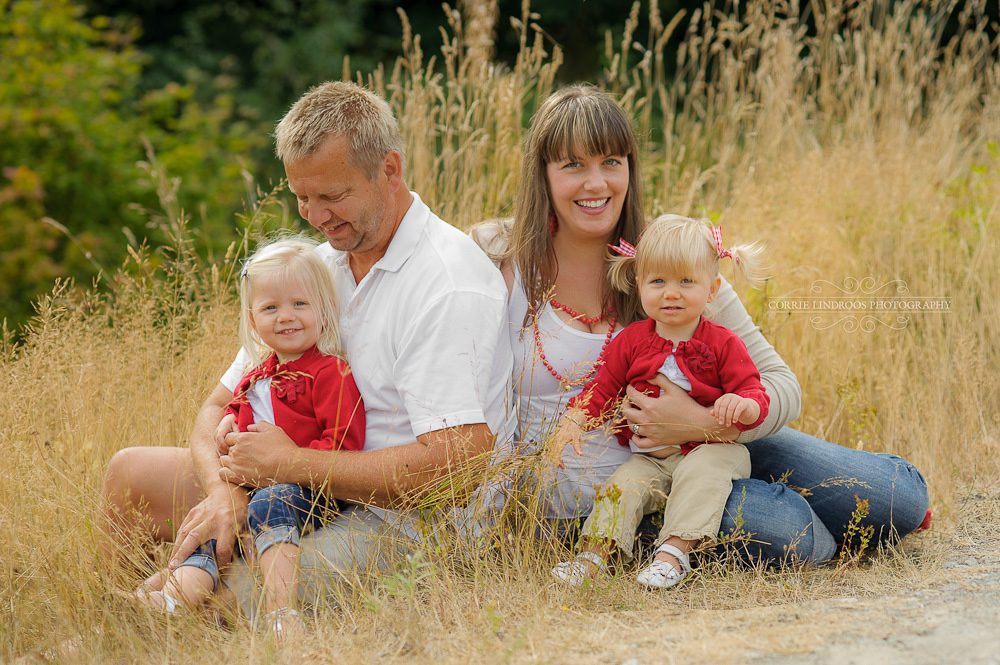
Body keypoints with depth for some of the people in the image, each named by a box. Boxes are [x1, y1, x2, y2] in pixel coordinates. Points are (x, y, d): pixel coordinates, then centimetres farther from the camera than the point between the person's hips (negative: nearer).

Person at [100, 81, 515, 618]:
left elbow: (458, 463, -27)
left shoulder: (450, 282, -19)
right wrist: (225, 489, -16)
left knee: (229, 595, -31)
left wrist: (291, 462, -20)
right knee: (130, 473, 4)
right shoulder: (316, 266, 9)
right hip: (315, 492, 9)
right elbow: (221, 407, 9)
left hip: (403, 522, -9)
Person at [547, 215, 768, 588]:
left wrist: (743, 404, -35)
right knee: (625, 483, -22)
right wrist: (573, 420, -15)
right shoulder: (630, 341, 5)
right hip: (650, 456, 3)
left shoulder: (723, 344, -3)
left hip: (709, 449, -3)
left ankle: (674, 552, -40)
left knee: (703, 470, -32)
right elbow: (602, 390, 6)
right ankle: (595, 552, -31)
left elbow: (755, 394, -9)